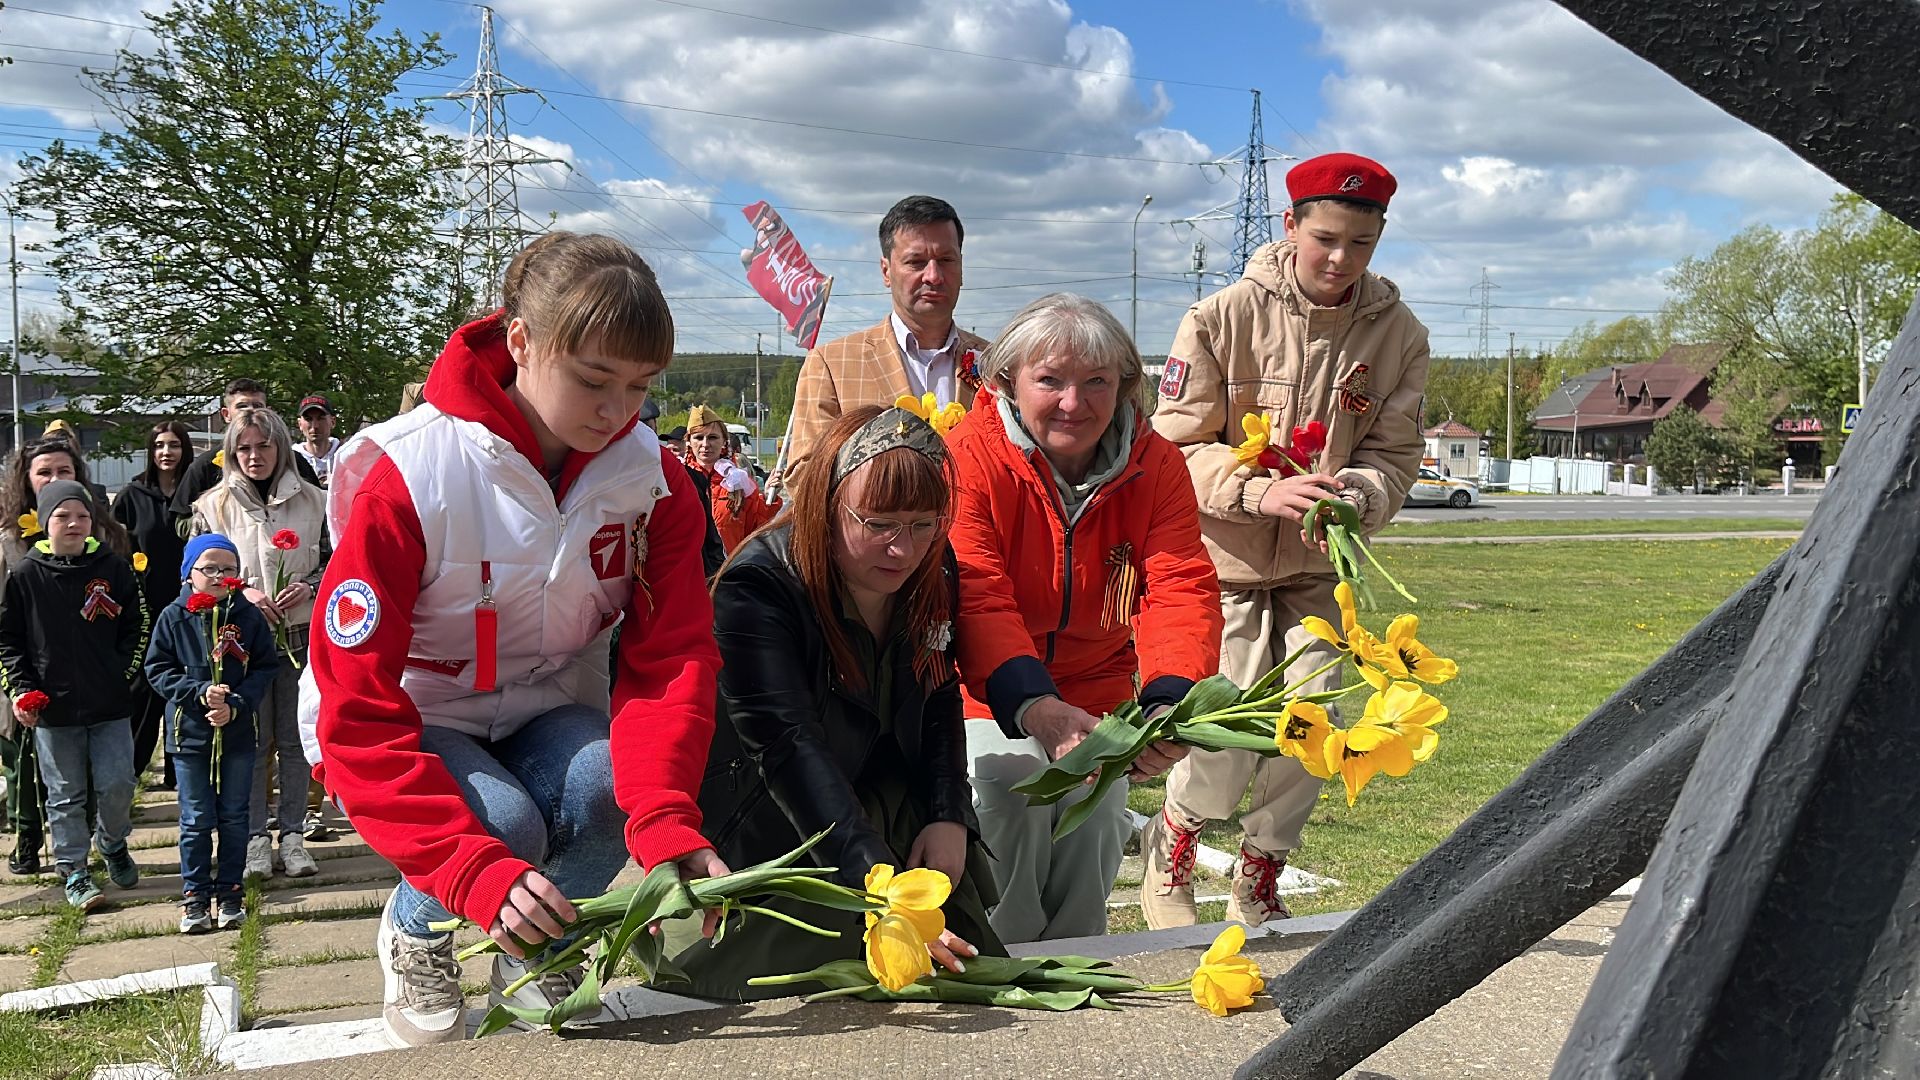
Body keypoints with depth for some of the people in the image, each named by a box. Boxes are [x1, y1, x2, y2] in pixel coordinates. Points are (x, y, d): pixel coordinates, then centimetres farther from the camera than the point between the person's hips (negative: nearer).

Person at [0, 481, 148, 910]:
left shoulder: (114, 567, 1)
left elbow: (136, 625, 7)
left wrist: (124, 674, -1)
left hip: (110, 704, 1)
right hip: (52, 708, -1)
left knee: (117, 785, 4)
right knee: (65, 795, 7)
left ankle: (113, 843, 31)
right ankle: (73, 870, 18)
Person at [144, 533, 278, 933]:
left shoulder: (248, 616, -4)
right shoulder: (173, 617, -5)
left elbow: (265, 668, -3)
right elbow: (158, 670, -3)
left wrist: (236, 704, -16)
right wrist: (200, 692, -16)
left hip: (237, 732, 1)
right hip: (189, 732, -1)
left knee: (233, 817, 10)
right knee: (196, 820, 7)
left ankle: (230, 891, 21)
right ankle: (195, 894, 18)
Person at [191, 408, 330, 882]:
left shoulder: (311, 501, 5)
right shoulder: (214, 505, 3)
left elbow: (333, 561, 10)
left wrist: (307, 588, -9)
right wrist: (243, 593, -12)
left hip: (300, 634, 1)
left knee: (294, 738, 6)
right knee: (254, 739, 3)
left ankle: (292, 833, 13)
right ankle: (256, 835, 11)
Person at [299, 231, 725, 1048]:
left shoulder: (653, 481, -13)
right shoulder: (403, 478, -26)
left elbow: (669, 658, -20)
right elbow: (360, 717, -29)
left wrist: (667, 820, -40)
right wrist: (479, 873, -42)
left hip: (545, 712, 3)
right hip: (407, 727, -3)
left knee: (607, 789, -30)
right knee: (501, 822, -33)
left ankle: (535, 957, 4)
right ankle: (413, 933, 5)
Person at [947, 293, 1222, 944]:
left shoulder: (1156, 467, -8)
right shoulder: (971, 458, -19)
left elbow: (1180, 590, -19)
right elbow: (976, 598, -30)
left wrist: (1170, 705, -39)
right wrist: (1035, 707, -46)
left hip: (1097, 693, 3)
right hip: (987, 697, -3)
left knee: (1096, 807, -19)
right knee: (1013, 791, -26)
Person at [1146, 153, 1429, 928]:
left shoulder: (1398, 335, -1)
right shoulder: (1224, 316, -11)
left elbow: (1393, 456, 1)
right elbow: (1177, 444, -10)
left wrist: (1353, 497, -22)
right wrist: (1258, 489, -26)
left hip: (1315, 570, 4)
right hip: (1222, 559, -3)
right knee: (1226, 742, -11)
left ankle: (1258, 890, 26)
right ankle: (1169, 850, 21)